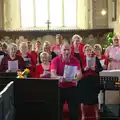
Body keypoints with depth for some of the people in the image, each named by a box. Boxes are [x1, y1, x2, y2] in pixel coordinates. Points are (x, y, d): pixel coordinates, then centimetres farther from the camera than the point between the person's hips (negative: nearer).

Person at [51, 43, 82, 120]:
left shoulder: (75, 60, -3)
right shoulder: (55, 60, -6)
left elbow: (79, 73, -15)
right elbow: (52, 74, -19)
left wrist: (76, 79, -38)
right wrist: (59, 78, -41)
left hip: (71, 88, 1)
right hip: (59, 88, 0)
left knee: (74, 110, 3)